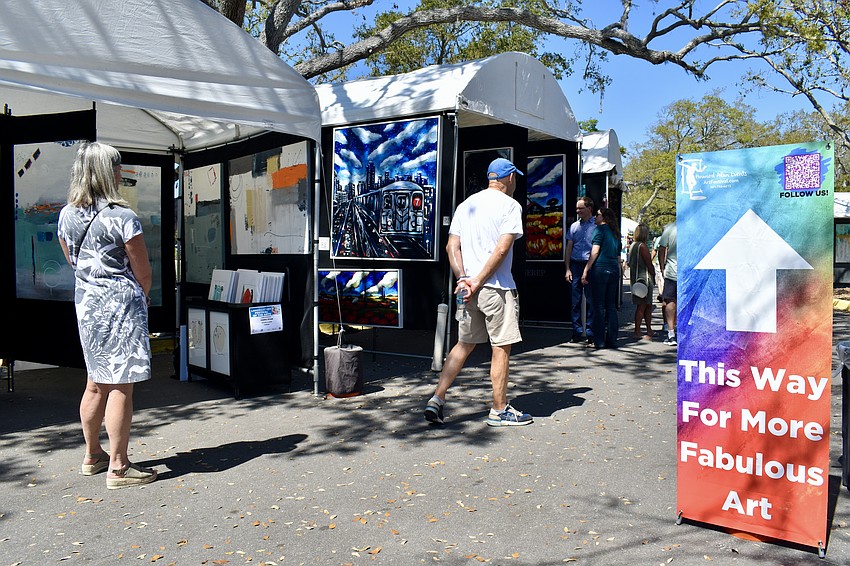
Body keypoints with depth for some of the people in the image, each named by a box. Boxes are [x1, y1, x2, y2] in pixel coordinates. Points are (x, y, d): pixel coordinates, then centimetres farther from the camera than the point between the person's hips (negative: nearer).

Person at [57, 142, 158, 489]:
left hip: (86, 303, 8)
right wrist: (144, 296, 11)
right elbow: (143, 271, -8)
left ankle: (92, 455, 31)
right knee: (121, 386, -1)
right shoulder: (122, 217, -14)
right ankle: (118, 467, 5)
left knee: (96, 382, 18)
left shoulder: (66, 215, 7)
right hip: (121, 303, -7)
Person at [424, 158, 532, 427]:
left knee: (464, 344, 15)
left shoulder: (465, 205, 14)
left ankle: (436, 400, 10)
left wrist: (463, 279, -1)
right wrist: (479, 281, -13)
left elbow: (452, 246, 6)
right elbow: (502, 249, -15)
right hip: (497, 288, -6)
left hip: (468, 287, 6)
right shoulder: (510, 205, -4)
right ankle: (499, 410, 13)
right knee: (501, 348, 4)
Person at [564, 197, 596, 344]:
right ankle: (577, 331, 10)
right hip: (575, 265, 4)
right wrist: (568, 269, 5)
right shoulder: (574, 226, 13)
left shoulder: (597, 225, 3)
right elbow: (569, 248, 14)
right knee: (575, 300, 4)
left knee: (591, 300, -1)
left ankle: (590, 332, 5)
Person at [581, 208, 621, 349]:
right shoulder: (615, 233, 18)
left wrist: (586, 270, -10)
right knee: (611, 306, 9)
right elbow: (618, 256, 20)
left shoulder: (600, 229, -3)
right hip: (614, 270, 7)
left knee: (599, 306, -3)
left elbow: (595, 251, -11)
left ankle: (599, 341, -3)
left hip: (600, 269, -7)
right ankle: (611, 340, 10)